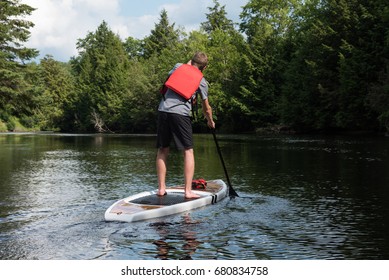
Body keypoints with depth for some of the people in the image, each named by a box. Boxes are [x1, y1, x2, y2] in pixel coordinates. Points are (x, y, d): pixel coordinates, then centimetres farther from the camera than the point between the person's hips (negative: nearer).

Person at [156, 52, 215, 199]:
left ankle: (161, 188, 13)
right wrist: (211, 122, 36)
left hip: (163, 110, 3)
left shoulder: (178, 67, 15)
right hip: (181, 113, -3)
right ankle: (188, 191, 1)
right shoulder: (202, 81, 10)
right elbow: (206, 108, 17)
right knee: (188, 151, 5)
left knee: (162, 150, 12)